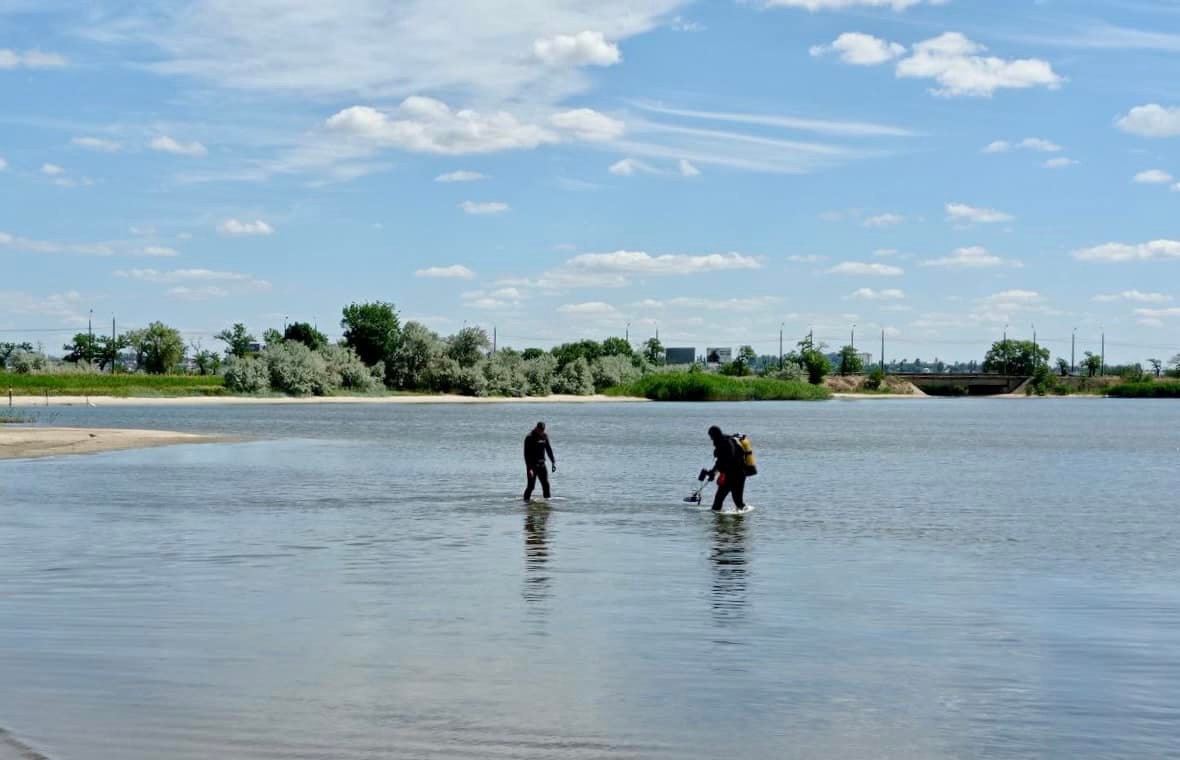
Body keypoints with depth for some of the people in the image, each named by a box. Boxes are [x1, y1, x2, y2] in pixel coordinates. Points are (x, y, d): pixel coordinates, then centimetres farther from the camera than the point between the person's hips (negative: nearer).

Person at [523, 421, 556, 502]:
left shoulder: (545, 436, 5)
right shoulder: (529, 438, -14)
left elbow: (549, 449, 16)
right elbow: (527, 455, -17)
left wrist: (553, 462, 10)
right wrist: (529, 469, -24)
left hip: (541, 465, 6)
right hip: (532, 465, -5)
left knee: (546, 484, 3)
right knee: (531, 486, -5)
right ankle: (526, 500, 6)